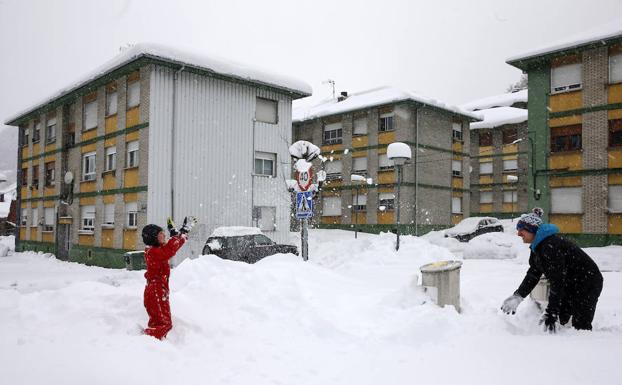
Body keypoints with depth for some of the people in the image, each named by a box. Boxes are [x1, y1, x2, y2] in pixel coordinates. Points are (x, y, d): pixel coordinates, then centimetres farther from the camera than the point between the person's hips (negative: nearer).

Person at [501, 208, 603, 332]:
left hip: (588, 283, -10)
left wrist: (551, 313, -30)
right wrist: (517, 296, -4)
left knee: (581, 327, -10)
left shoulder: (550, 246, -30)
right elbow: (533, 274, 5)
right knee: (561, 319, 11)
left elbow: (557, 282, -31)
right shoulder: (537, 247, 3)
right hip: (570, 284, 10)